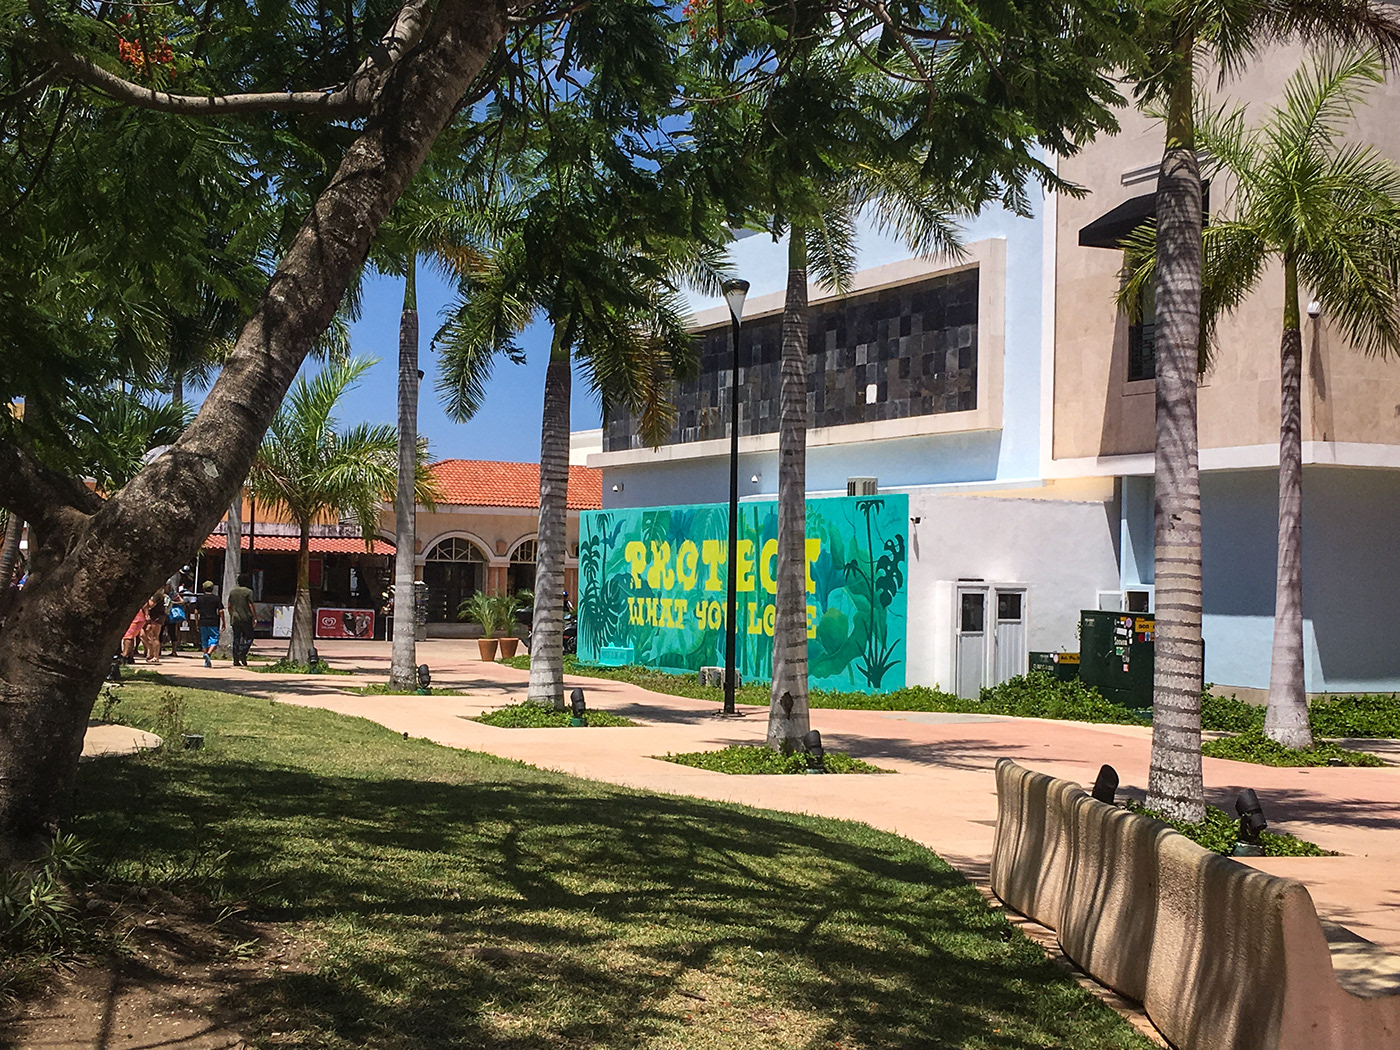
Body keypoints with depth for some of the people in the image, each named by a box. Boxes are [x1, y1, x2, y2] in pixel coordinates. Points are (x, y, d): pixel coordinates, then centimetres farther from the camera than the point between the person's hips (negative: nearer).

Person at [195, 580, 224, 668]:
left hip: (203, 622, 3)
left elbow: (196, 612, 7)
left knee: (204, 642, 11)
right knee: (214, 640, 0)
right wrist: (223, 623, 2)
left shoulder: (199, 598, 7)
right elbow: (220, 611, -5)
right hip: (213, 623, -3)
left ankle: (207, 662, 12)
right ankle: (208, 654, -27)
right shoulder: (216, 598, 0)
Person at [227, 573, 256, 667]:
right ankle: (242, 653, -13)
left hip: (235, 619, 5)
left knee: (236, 639, 7)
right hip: (246, 618, -5)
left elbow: (229, 606, 14)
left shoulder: (232, 591, 11)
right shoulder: (248, 591, -6)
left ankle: (236, 660, 4)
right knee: (249, 637, 7)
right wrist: (254, 617, -6)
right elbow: (250, 605, -10)